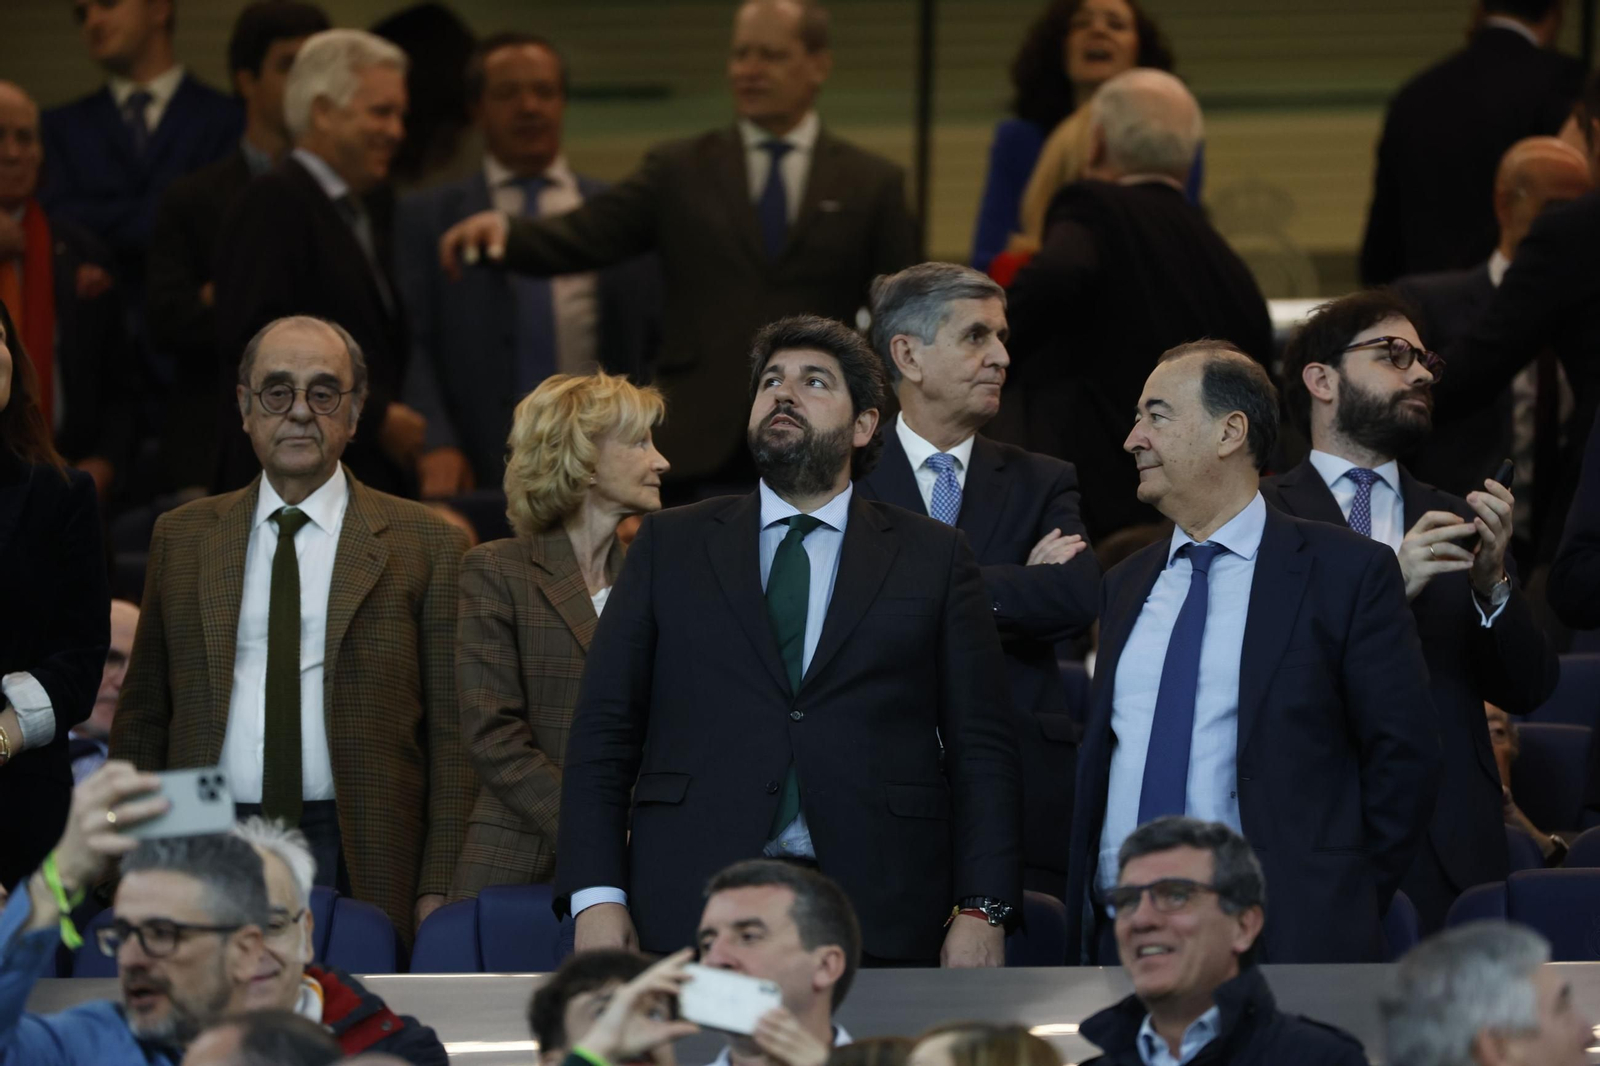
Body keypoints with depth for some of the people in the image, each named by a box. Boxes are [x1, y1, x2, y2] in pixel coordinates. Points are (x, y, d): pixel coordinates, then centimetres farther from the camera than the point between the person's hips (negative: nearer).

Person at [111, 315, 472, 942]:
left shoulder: (426, 546, 6)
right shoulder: (181, 537, 15)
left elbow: (454, 739, 2)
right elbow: (141, 719, 15)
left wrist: (438, 892, -6)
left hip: (356, 866, -2)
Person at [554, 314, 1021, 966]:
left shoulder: (934, 558, 13)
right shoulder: (669, 545, 14)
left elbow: (981, 747, 8)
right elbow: (603, 730, 9)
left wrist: (982, 911, -3)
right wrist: (596, 896, -4)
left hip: (877, 919, 0)